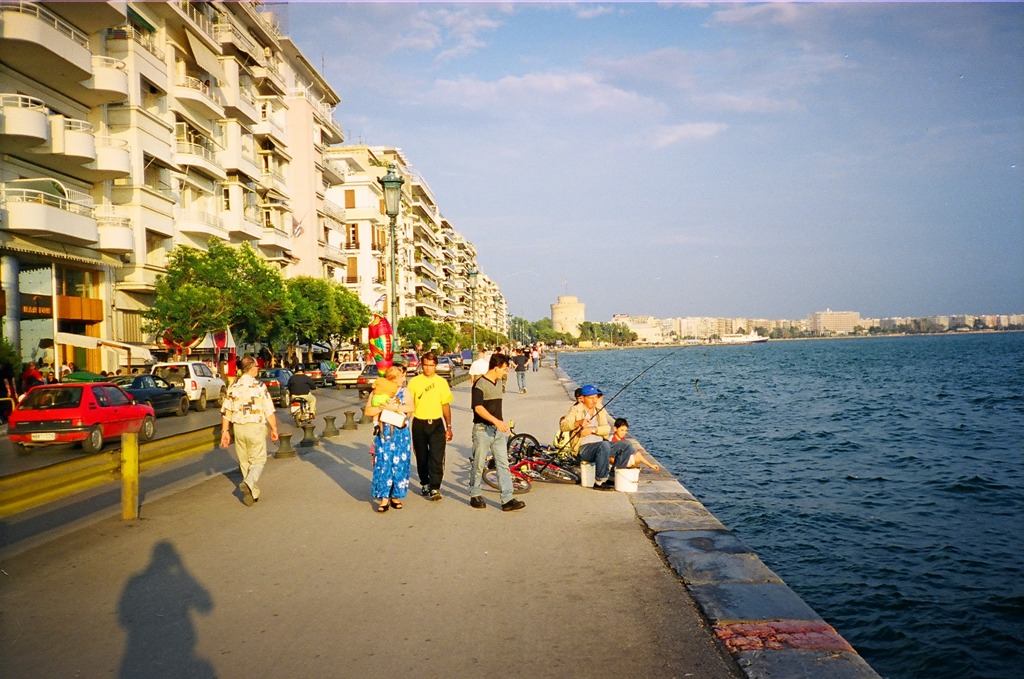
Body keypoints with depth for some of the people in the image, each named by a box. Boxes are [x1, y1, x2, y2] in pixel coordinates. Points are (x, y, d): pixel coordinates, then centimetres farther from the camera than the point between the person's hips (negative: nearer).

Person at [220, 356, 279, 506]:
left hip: (239, 428, 4)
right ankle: (248, 483, -22)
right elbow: (269, 411, -9)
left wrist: (225, 431, 11)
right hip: (256, 427, -4)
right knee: (258, 461, 4)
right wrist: (274, 429, 1)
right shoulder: (259, 386, -10)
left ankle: (253, 493, 22)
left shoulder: (233, 387, 3)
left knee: (244, 462, 15)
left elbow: (225, 412, 5)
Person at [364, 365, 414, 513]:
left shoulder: (404, 392, 6)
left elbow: (410, 408, -11)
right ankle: (384, 498, 4)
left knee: (399, 464, 3)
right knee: (383, 465, -3)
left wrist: (393, 407, -19)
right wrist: (383, 407, -16)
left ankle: (396, 496, 16)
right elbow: (367, 411, -5)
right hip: (383, 435, -1)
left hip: (401, 434, 1)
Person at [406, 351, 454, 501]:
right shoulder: (414, 382, 1)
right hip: (419, 424, 0)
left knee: (436, 457, -11)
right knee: (422, 457, 10)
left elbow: (446, 405, 9)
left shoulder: (441, 382, 4)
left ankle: (435, 488, -11)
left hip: (436, 424, 0)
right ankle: (424, 484, 28)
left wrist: (449, 427, 7)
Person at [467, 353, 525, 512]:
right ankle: (474, 496, 21)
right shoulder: (480, 384, -13)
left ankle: (507, 500, -2)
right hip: (483, 429, -7)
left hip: (498, 429, 7)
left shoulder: (498, 382, 13)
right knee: (479, 464, 5)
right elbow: (478, 407, -22)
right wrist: (496, 421, -29)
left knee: (503, 464, 0)